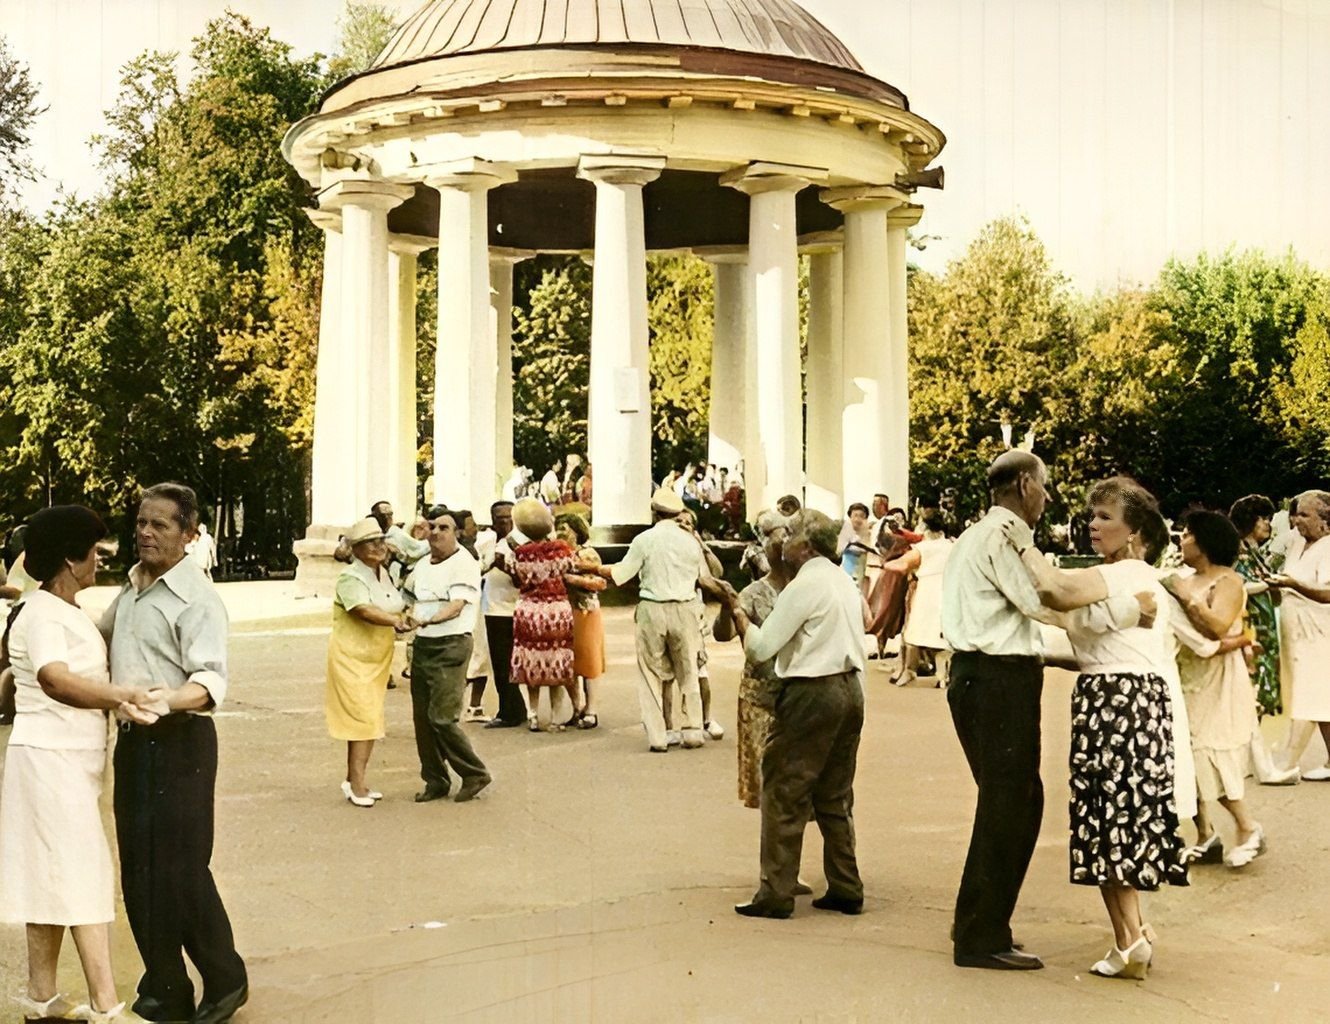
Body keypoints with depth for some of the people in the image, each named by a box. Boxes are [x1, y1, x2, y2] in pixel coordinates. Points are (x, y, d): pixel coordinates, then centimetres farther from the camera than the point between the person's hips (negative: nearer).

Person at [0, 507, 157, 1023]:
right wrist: (117, 696, -52)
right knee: (83, 876, -10)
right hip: (51, 757, -9)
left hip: (71, 758, 9)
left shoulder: (68, 611, 14)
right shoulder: (42, 615, -17)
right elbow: (55, 679, -36)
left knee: (51, 878, 12)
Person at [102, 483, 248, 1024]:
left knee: (179, 869, -4)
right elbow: (96, 637, 30)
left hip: (179, 744, -8)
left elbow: (212, 678, -24)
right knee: (138, 871, 11)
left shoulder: (197, 599, -14)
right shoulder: (128, 590, 12)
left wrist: (170, 699, -43)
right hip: (132, 740, 8)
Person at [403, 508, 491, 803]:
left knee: (441, 717, -12)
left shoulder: (464, 563, -9)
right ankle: (435, 781, 18)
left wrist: (427, 621, -36)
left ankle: (475, 774, 4)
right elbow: (409, 597, 30)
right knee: (422, 717, 6)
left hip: (451, 646, -7)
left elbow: (457, 606, -22)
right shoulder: (422, 565, 13)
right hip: (423, 645, 7)